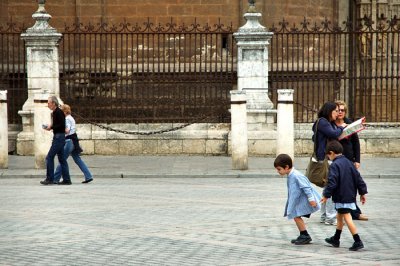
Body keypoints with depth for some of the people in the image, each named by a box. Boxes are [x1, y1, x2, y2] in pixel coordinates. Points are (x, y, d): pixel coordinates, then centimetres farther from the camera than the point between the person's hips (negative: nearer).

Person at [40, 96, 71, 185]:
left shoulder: (58, 112, -13)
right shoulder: (54, 113, 16)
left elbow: (62, 125, -20)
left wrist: (51, 127, -15)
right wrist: (49, 127, 10)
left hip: (59, 137, -10)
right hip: (58, 137, 10)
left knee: (49, 157, -9)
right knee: (61, 159, 9)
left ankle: (49, 179, -8)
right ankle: (66, 179, 10)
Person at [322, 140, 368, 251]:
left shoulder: (334, 165, -14)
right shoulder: (349, 163, 10)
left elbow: (332, 183, -19)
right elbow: (358, 178, 12)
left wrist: (326, 195, -10)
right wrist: (362, 193, 17)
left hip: (341, 197, -9)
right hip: (350, 195, 9)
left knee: (347, 218, -9)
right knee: (339, 216, 22)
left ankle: (358, 241, -15)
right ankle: (336, 239, 35)